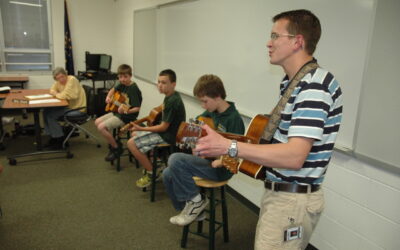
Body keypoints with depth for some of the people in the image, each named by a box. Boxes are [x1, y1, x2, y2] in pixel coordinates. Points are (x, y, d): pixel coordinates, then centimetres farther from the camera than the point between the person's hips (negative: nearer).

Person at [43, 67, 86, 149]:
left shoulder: (72, 80, -17)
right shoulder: (58, 82, 8)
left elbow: (65, 95, -24)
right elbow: (52, 90, 22)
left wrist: (56, 94, -4)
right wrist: (54, 92, -2)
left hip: (76, 108, -9)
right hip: (66, 106, 9)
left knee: (50, 115, -14)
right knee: (46, 111, 2)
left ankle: (60, 140, -2)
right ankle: (53, 136, 12)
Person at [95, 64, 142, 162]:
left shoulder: (133, 89, -22)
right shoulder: (122, 84, 2)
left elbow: (137, 108, -26)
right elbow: (113, 90, 25)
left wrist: (126, 111, -44)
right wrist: (108, 97, 5)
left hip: (127, 117, -9)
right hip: (117, 111, 10)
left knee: (101, 127, -18)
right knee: (97, 122, 12)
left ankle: (116, 148, 0)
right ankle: (112, 143, 20)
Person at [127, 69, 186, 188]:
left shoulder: (172, 101, -25)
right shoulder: (170, 97, 6)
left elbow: (163, 127, -23)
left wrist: (141, 129, -18)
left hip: (168, 136, -11)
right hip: (165, 130, 11)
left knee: (132, 143, -13)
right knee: (134, 134, 20)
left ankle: (152, 173, -1)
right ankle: (151, 163, 21)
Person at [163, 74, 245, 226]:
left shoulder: (233, 119, -20)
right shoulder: (212, 112, 5)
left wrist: (220, 161, -34)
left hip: (220, 168, -9)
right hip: (206, 159, 9)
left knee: (175, 160, -24)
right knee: (168, 174, 6)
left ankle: (195, 201, -4)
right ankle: (194, 212, 19)